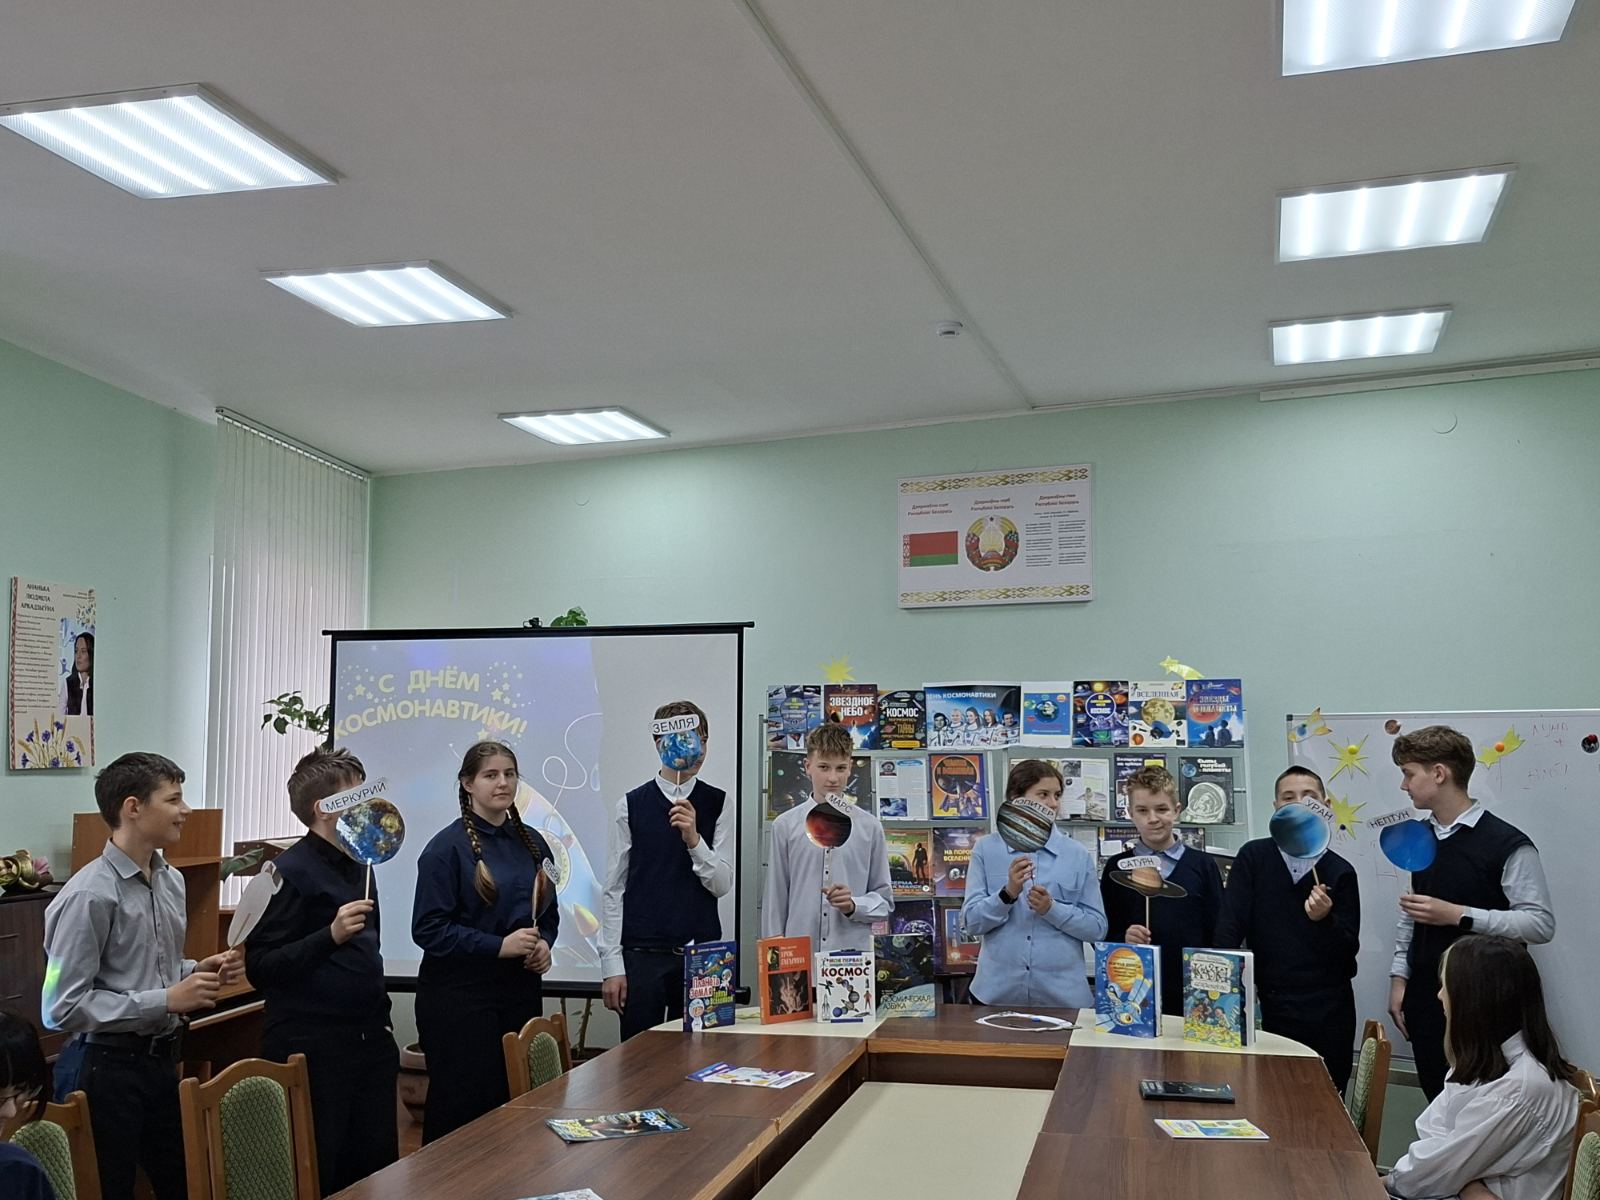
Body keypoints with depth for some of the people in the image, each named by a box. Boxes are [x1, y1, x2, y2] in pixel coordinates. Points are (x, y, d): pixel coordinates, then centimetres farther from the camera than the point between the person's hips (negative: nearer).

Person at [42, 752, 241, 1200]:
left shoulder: (171, 881, 6)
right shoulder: (90, 895, -19)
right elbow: (62, 1008, -22)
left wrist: (198, 972, 0)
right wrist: (165, 1000, -22)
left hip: (163, 1059, 8)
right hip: (111, 1068, -8)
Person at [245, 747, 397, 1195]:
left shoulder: (358, 866, 12)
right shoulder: (290, 871, -13)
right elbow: (260, 969, -17)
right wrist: (331, 935, -27)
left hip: (369, 1041, 8)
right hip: (310, 1049, -8)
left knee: (378, 1169, 12)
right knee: (315, 1180, 0)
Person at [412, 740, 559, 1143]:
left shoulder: (531, 843, 10)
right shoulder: (447, 847, -8)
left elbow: (549, 913, 19)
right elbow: (428, 929, -13)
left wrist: (544, 944, -3)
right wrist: (500, 946, -20)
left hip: (520, 989, 6)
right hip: (460, 993, -5)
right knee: (464, 1105, -2)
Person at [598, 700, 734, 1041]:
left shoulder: (718, 804, 3)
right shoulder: (632, 805, -1)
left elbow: (722, 884, -1)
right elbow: (614, 889, 1)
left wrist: (694, 839, -17)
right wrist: (611, 963, -3)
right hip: (642, 953, -1)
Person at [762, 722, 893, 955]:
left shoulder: (869, 827, 5)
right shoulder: (786, 826, 3)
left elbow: (884, 901, 10)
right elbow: (775, 899, 6)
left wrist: (854, 905, -9)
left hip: (854, 953, 0)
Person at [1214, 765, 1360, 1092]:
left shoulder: (1340, 872, 2)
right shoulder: (1253, 857, -1)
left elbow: (1349, 951, 0)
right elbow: (1229, 929, -5)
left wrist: (1325, 919, -20)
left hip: (1328, 1011, 1)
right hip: (1272, 1006, -1)